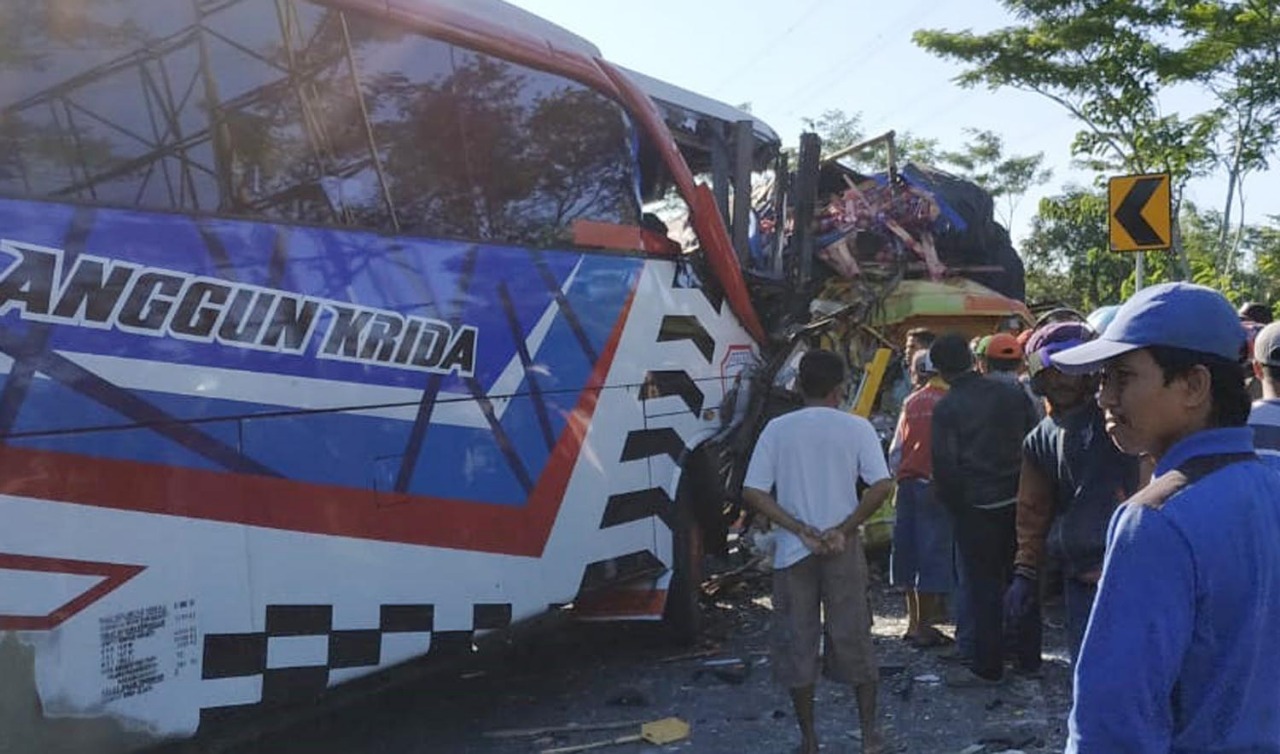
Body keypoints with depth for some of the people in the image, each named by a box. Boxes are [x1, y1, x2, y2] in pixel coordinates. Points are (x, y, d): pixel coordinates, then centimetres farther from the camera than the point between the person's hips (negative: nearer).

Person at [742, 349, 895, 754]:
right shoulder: (856, 427, -4)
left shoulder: (777, 429, -2)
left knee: (797, 641, 10)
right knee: (853, 637, 12)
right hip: (843, 550, 0)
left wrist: (801, 530, -8)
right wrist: (843, 530, -9)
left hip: (793, 551, 0)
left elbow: (752, 492, -8)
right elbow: (882, 486, -13)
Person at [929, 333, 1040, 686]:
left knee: (983, 587, 4)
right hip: (1018, 501, 5)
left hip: (976, 508, -5)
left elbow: (944, 465, -14)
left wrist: (952, 502, 2)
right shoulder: (1012, 392, 1)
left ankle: (987, 666, 10)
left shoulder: (946, 408, -11)